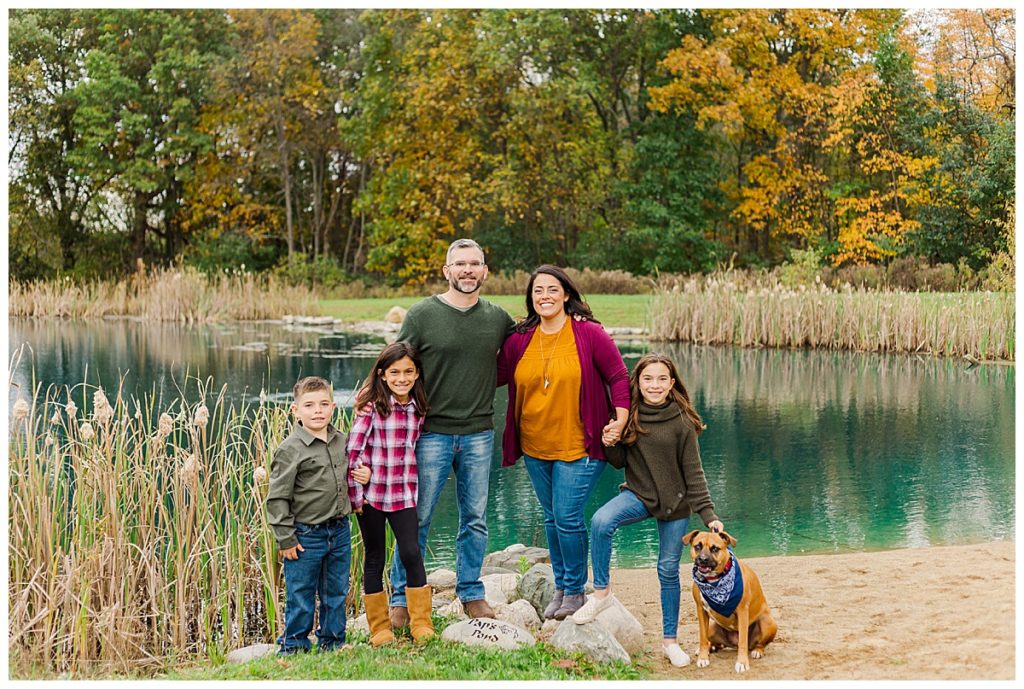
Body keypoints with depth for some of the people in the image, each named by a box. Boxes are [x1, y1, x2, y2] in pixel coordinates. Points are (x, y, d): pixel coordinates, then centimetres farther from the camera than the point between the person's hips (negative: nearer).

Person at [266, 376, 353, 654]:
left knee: (336, 591, 15)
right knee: (301, 595, 4)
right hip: (306, 534, -6)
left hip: (339, 530, 6)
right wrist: (285, 538, -13)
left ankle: (332, 640, 29)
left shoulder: (341, 441, 4)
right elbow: (277, 497, -13)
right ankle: (294, 644, 19)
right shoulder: (290, 449, -15)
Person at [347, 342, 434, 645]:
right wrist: (356, 494, -12)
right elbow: (352, 449, -11)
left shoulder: (418, 408, 3)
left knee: (412, 553, -6)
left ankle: (421, 623, 6)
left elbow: (411, 447, 10)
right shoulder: (371, 405, -10)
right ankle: (379, 628, 17)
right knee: (374, 558, 7)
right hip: (370, 493, -3)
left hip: (403, 493, 3)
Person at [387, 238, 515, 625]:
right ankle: (402, 598, 12)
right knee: (417, 518, 1)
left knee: (475, 518, 11)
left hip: (479, 434, 3)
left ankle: (471, 593, 25)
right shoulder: (422, 314, -4)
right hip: (432, 431, -3)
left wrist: (485, 383, 7)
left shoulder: (498, 318, 6)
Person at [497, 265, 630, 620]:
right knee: (552, 518, 14)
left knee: (567, 517, -7)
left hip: (578, 445, -5)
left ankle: (575, 590, 12)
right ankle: (560, 587, 29)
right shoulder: (519, 340, 2)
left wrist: (620, 417, -14)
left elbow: (619, 377, -4)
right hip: (535, 446, 5)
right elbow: (494, 375, 10)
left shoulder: (589, 334, -8)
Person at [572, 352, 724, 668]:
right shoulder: (629, 415, -2)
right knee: (600, 522, -28)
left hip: (675, 503, -1)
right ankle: (601, 592, -11)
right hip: (638, 493, 1)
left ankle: (670, 640, 22)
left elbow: (693, 472, -7)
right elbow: (620, 462, 6)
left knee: (668, 571, 5)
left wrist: (708, 513, -13)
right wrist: (610, 445, -16)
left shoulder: (682, 421, -10)